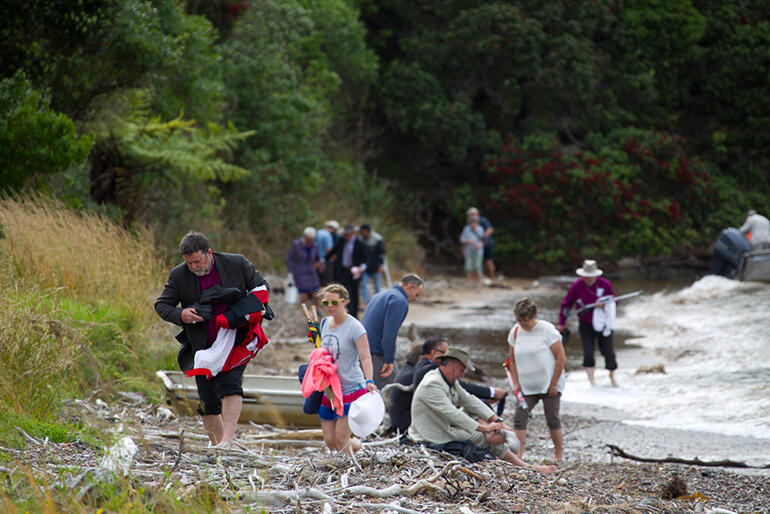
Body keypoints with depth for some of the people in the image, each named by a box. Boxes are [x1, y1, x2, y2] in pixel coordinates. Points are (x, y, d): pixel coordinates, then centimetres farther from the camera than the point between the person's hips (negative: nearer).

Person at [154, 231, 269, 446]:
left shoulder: (237, 263, -6)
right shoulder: (178, 275, -4)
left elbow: (261, 287, 7)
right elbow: (161, 305, 3)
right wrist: (180, 315, -18)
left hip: (235, 342, -2)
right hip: (203, 346, 2)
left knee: (230, 385, -23)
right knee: (208, 402, 4)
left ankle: (227, 440, -31)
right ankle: (217, 445, 19)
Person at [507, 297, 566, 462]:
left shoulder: (547, 330, -11)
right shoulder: (515, 332, 2)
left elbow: (561, 358, -10)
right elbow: (512, 360, 13)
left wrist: (553, 385, -11)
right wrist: (516, 383, 2)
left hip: (549, 385, -4)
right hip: (526, 387, 4)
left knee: (552, 419, 0)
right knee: (519, 418, -9)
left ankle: (558, 455, 15)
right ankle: (517, 456, -11)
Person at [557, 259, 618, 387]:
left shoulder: (605, 284, -9)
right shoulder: (577, 286, -9)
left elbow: (613, 302, 2)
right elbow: (566, 304, 2)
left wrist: (604, 305, -22)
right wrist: (561, 323, 5)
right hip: (585, 325, 0)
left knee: (608, 351, 5)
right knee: (588, 353, -13)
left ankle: (612, 376, 31)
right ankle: (592, 381, -7)